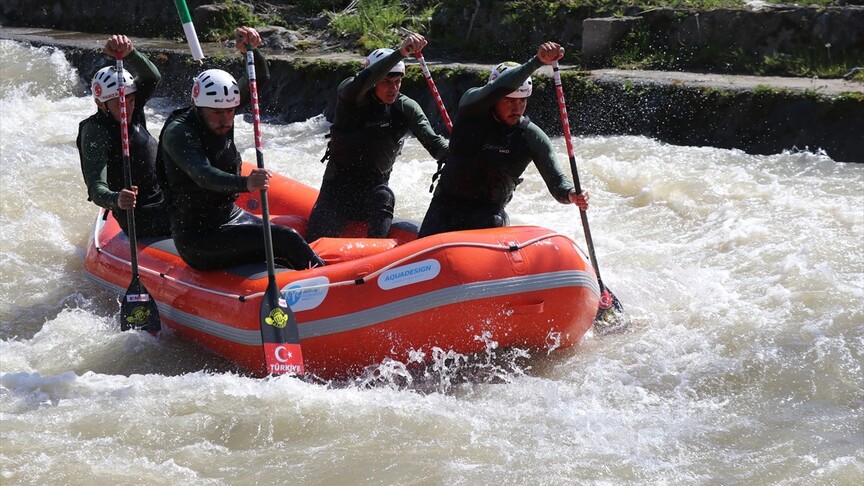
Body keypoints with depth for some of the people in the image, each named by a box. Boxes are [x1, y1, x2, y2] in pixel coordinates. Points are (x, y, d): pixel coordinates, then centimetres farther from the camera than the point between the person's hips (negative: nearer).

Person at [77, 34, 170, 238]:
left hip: (162, 197, 8)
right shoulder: (95, 131, -20)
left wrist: (129, 53, -37)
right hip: (139, 219, -8)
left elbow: (152, 77, -16)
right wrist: (116, 200, -54)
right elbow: (96, 189, -30)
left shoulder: (132, 110, 2)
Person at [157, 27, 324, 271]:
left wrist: (251, 50, -18)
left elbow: (260, 78, 3)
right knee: (287, 241, -21)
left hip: (231, 217, 8)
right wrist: (245, 183, -54)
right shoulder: (178, 132, -20)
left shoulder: (220, 117, 4)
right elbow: (202, 174, -36)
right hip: (198, 239, -8)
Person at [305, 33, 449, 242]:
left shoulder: (406, 108, -4)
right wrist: (400, 53, -50)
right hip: (338, 186, -2)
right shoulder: (351, 96, -13)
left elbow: (433, 142, -16)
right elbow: (361, 82, -37)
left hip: (374, 187, 2)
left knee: (384, 199, -33)